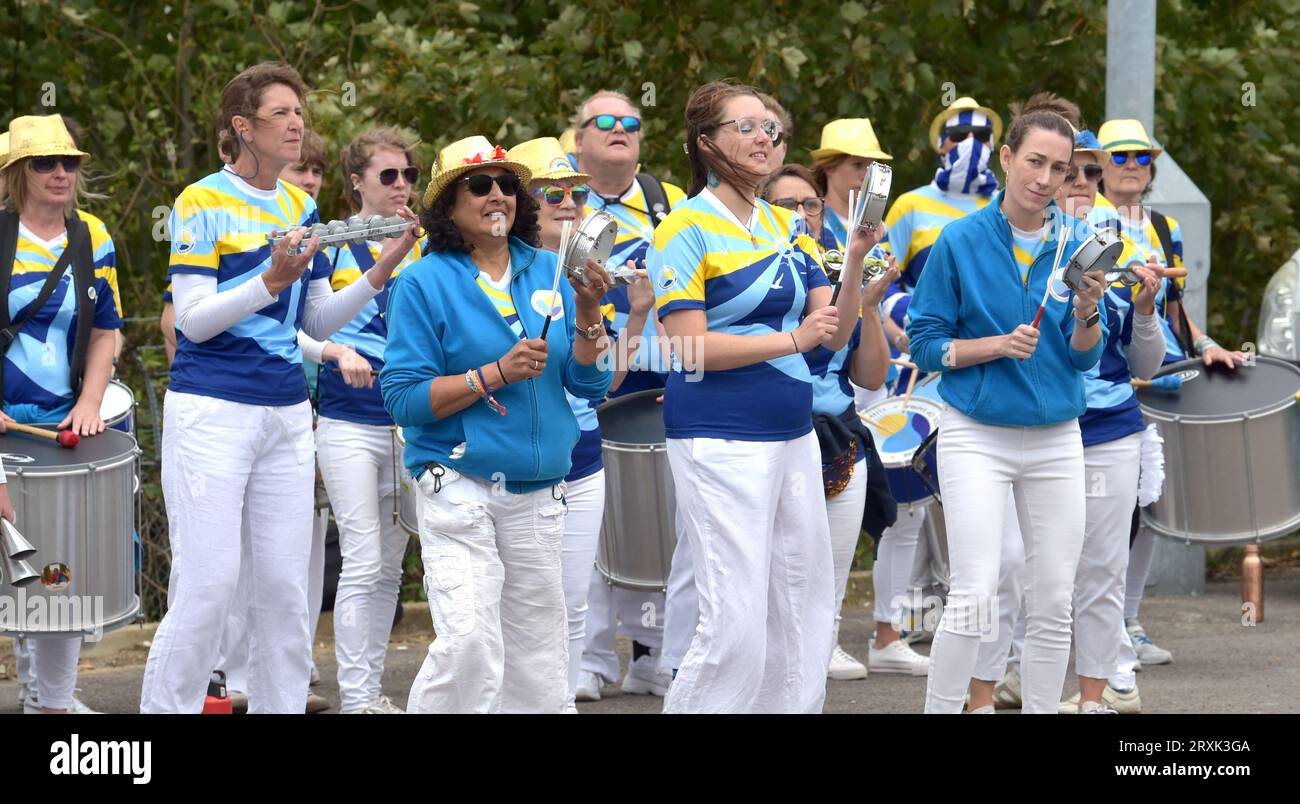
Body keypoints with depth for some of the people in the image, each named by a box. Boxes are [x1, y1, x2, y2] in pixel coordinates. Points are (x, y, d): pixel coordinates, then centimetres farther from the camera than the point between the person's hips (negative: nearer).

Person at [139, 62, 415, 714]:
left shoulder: (301, 208, 12)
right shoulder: (202, 203, -6)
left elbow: (318, 321, 15)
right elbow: (193, 318, -12)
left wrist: (384, 267, 2)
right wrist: (272, 280, -24)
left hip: (286, 413, 6)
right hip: (211, 412, -6)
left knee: (284, 586, 6)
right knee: (208, 583, -9)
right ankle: (165, 708, 0)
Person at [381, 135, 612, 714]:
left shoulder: (546, 272, 9)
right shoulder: (425, 283, -4)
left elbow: (589, 384, 8)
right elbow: (403, 398, -11)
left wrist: (587, 312, -9)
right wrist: (498, 373, -18)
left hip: (538, 491, 5)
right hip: (460, 486, -5)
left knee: (537, 654, 8)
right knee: (469, 642, -20)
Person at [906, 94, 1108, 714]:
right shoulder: (961, 241, -4)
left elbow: (1085, 358, 3)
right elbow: (925, 343, -2)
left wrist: (1086, 314, -17)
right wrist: (998, 345, -16)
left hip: (1056, 440, 4)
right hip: (976, 436, -4)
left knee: (1052, 603, 4)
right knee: (974, 595, -13)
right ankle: (941, 710, -5)